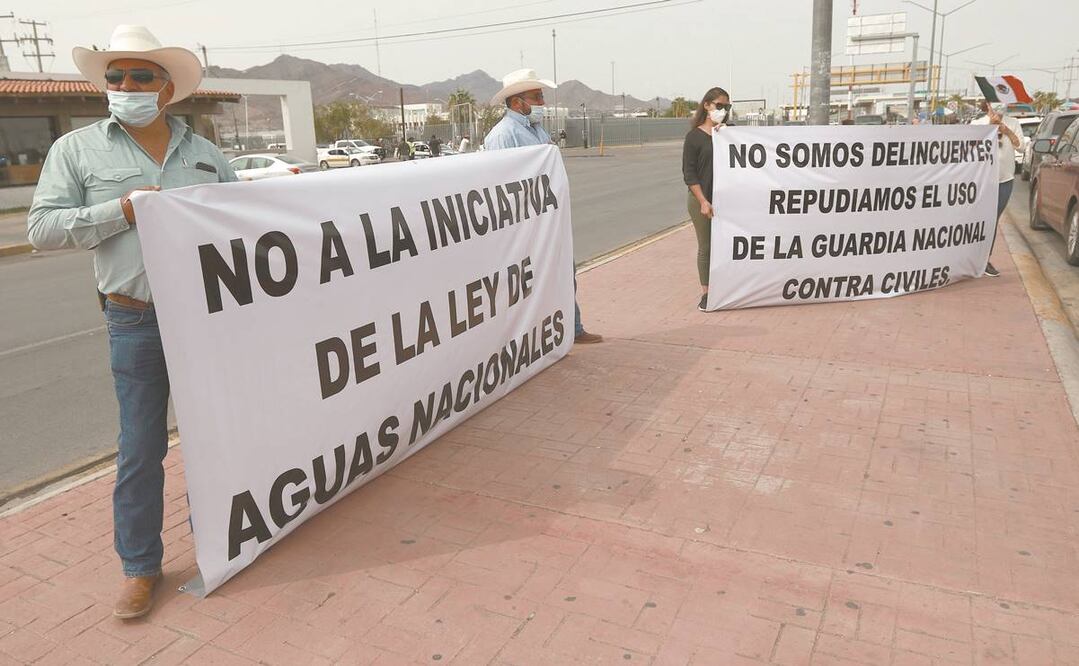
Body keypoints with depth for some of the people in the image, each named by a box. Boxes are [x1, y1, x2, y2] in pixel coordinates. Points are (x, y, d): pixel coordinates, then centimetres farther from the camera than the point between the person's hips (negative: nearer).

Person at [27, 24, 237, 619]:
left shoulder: (205, 154, 10)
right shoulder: (77, 149, 2)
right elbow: (42, 229, -4)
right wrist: (122, 211, -14)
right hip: (138, 323, -2)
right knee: (141, 448, 3)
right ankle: (140, 565, 19)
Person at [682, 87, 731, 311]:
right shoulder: (695, 136, -2)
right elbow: (689, 173, -6)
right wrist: (703, 201, -13)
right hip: (702, 199, -3)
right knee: (706, 247, 4)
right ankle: (706, 293, 14)